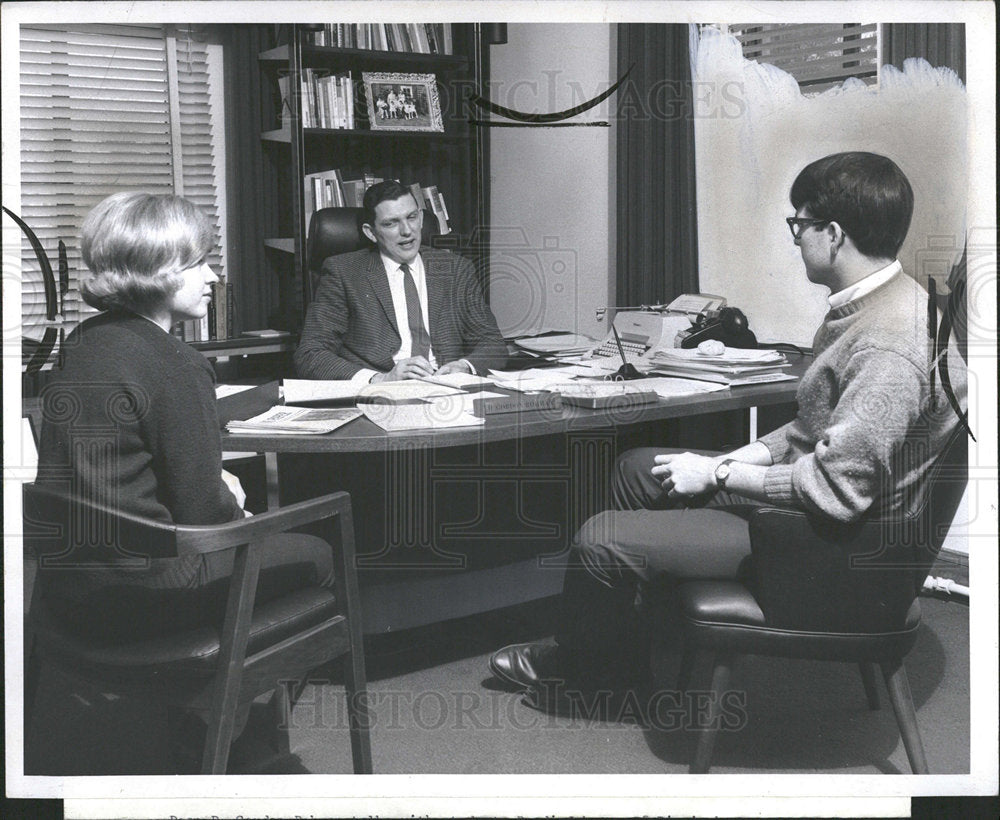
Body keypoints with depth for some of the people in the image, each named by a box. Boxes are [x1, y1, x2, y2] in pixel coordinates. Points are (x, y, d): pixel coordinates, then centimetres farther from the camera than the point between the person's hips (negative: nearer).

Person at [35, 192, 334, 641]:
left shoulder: (83, 342, 5)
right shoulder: (173, 364, -21)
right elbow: (203, 512, -16)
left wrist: (214, 484, 10)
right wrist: (231, 506, 6)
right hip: (140, 594, -9)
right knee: (313, 555, 11)